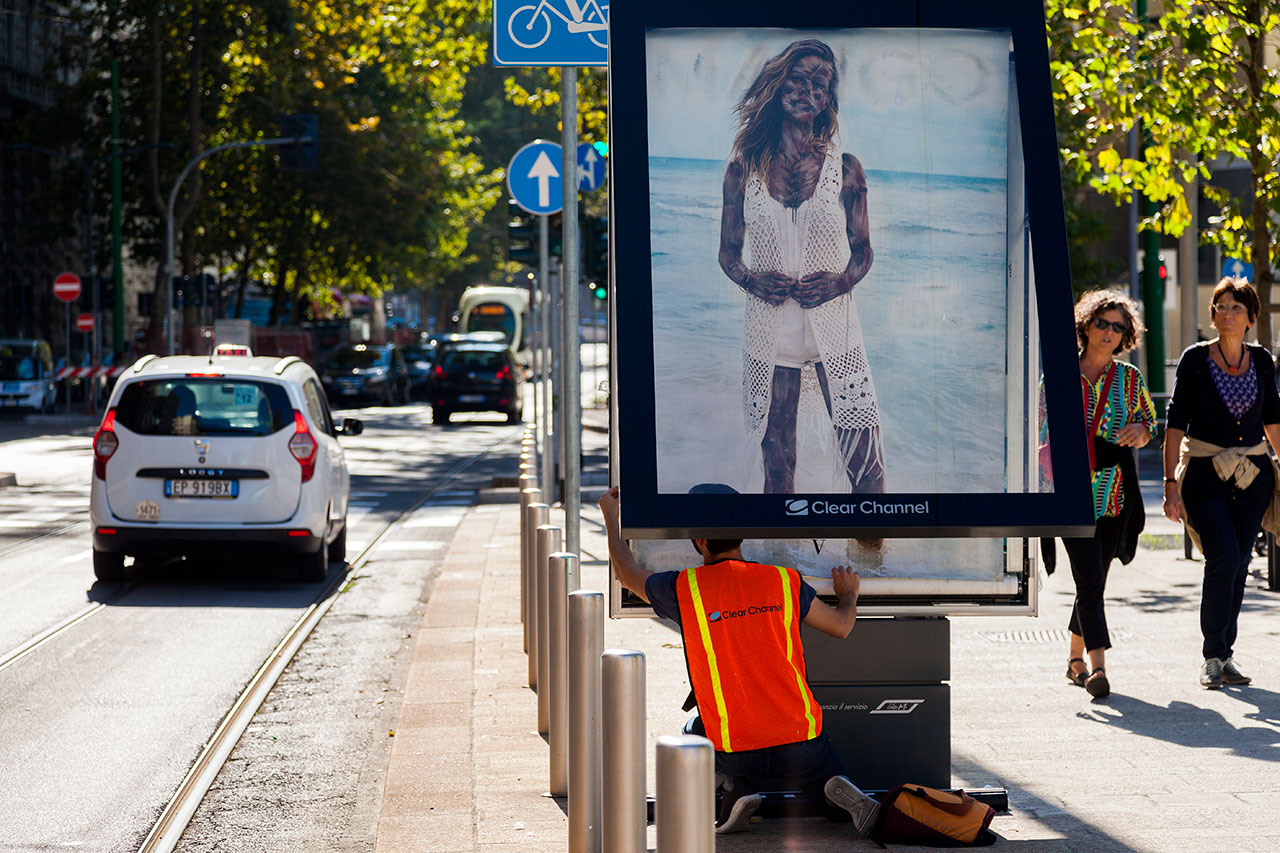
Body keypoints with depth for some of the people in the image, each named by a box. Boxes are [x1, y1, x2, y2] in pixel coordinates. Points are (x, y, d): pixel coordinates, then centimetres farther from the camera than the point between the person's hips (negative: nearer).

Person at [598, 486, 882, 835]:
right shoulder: (785, 581, -1)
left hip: (735, 751, -1)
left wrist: (611, 517, 32)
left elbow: (628, 573, 16)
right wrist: (849, 595, 37)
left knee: (692, 732, 32)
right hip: (802, 746, 1)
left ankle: (735, 787, 2)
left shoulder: (684, 588, -5)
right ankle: (839, 791, -12)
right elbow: (840, 626, 13)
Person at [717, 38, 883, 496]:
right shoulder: (743, 170, 4)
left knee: (865, 461, -7)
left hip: (833, 322, -1)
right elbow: (728, 252, 11)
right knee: (776, 464, 6)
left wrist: (841, 281, -12)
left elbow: (862, 251, 9)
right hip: (768, 329, 1)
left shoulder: (845, 168, 3)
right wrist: (751, 279, -11)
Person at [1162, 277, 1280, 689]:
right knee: (1223, 559, -17)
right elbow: (1176, 422, -6)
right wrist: (1171, 482, -12)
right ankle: (1212, 657, -7)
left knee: (1238, 566, 4)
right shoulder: (1195, 359, -4)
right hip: (1205, 471, -4)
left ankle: (1225, 655, 16)